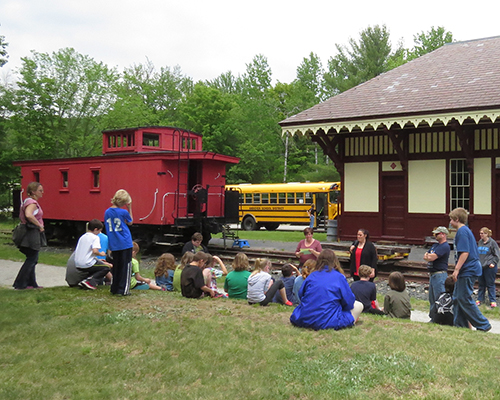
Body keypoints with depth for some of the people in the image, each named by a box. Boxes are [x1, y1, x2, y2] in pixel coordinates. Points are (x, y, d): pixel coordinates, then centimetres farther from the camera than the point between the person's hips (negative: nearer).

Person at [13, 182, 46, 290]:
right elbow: (28, 215, -34)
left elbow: (21, 216, 26)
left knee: (32, 259, 15)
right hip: (33, 233, -10)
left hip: (31, 234, 10)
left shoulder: (29, 201, 17)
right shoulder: (32, 203, -15)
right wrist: (40, 225, -25)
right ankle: (20, 284, 0)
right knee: (31, 260, -4)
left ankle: (31, 283, 21)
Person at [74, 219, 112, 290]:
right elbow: (95, 251, -24)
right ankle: (90, 281, -9)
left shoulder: (82, 237, 16)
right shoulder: (95, 237, -8)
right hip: (87, 265, -8)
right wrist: (101, 254, 1)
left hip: (78, 266, 8)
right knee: (107, 267, 9)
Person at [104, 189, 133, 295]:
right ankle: (124, 290, 3)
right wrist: (129, 209, 4)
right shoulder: (124, 212, -12)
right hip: (125, 244, -5)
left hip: (114, 245, 5)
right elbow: (130, 222, 8)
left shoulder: (107, 212, 3)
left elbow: (108, 228, 11)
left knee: (115, 266, 16)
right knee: (126, 266, 3)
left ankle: (114, 289, 21)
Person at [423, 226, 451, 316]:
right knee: (432, 298, 14)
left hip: (440, 275, -10)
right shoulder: (435, 245, 18)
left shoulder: (445, 246, -12)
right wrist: (429, 256, -9)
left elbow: (432, 257, -20)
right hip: (432, 274, 10)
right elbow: (425, 256, 13)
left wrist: (428, 256, 1)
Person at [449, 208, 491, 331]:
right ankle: (459, 325, 16)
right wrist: (458, 270, 24)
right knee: (457, 298, 12)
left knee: (464, 299, -6)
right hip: (469, 270, 10)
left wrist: (457, 269, -21)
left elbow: (465, 252, -22)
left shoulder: (462, 231, -14)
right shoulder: (466, 230, 18)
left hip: (468, 270, -10)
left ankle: (483, 325, 2)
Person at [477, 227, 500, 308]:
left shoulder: (492, 242, -7)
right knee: (481, 284, 12)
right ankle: (480, 299, 20)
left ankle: (493, 301, 6)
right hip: (480, 266, 6)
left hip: (489, 267, -5)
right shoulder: (480, 242, 9)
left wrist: (493, 263, -12)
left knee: (490, 284, -1)